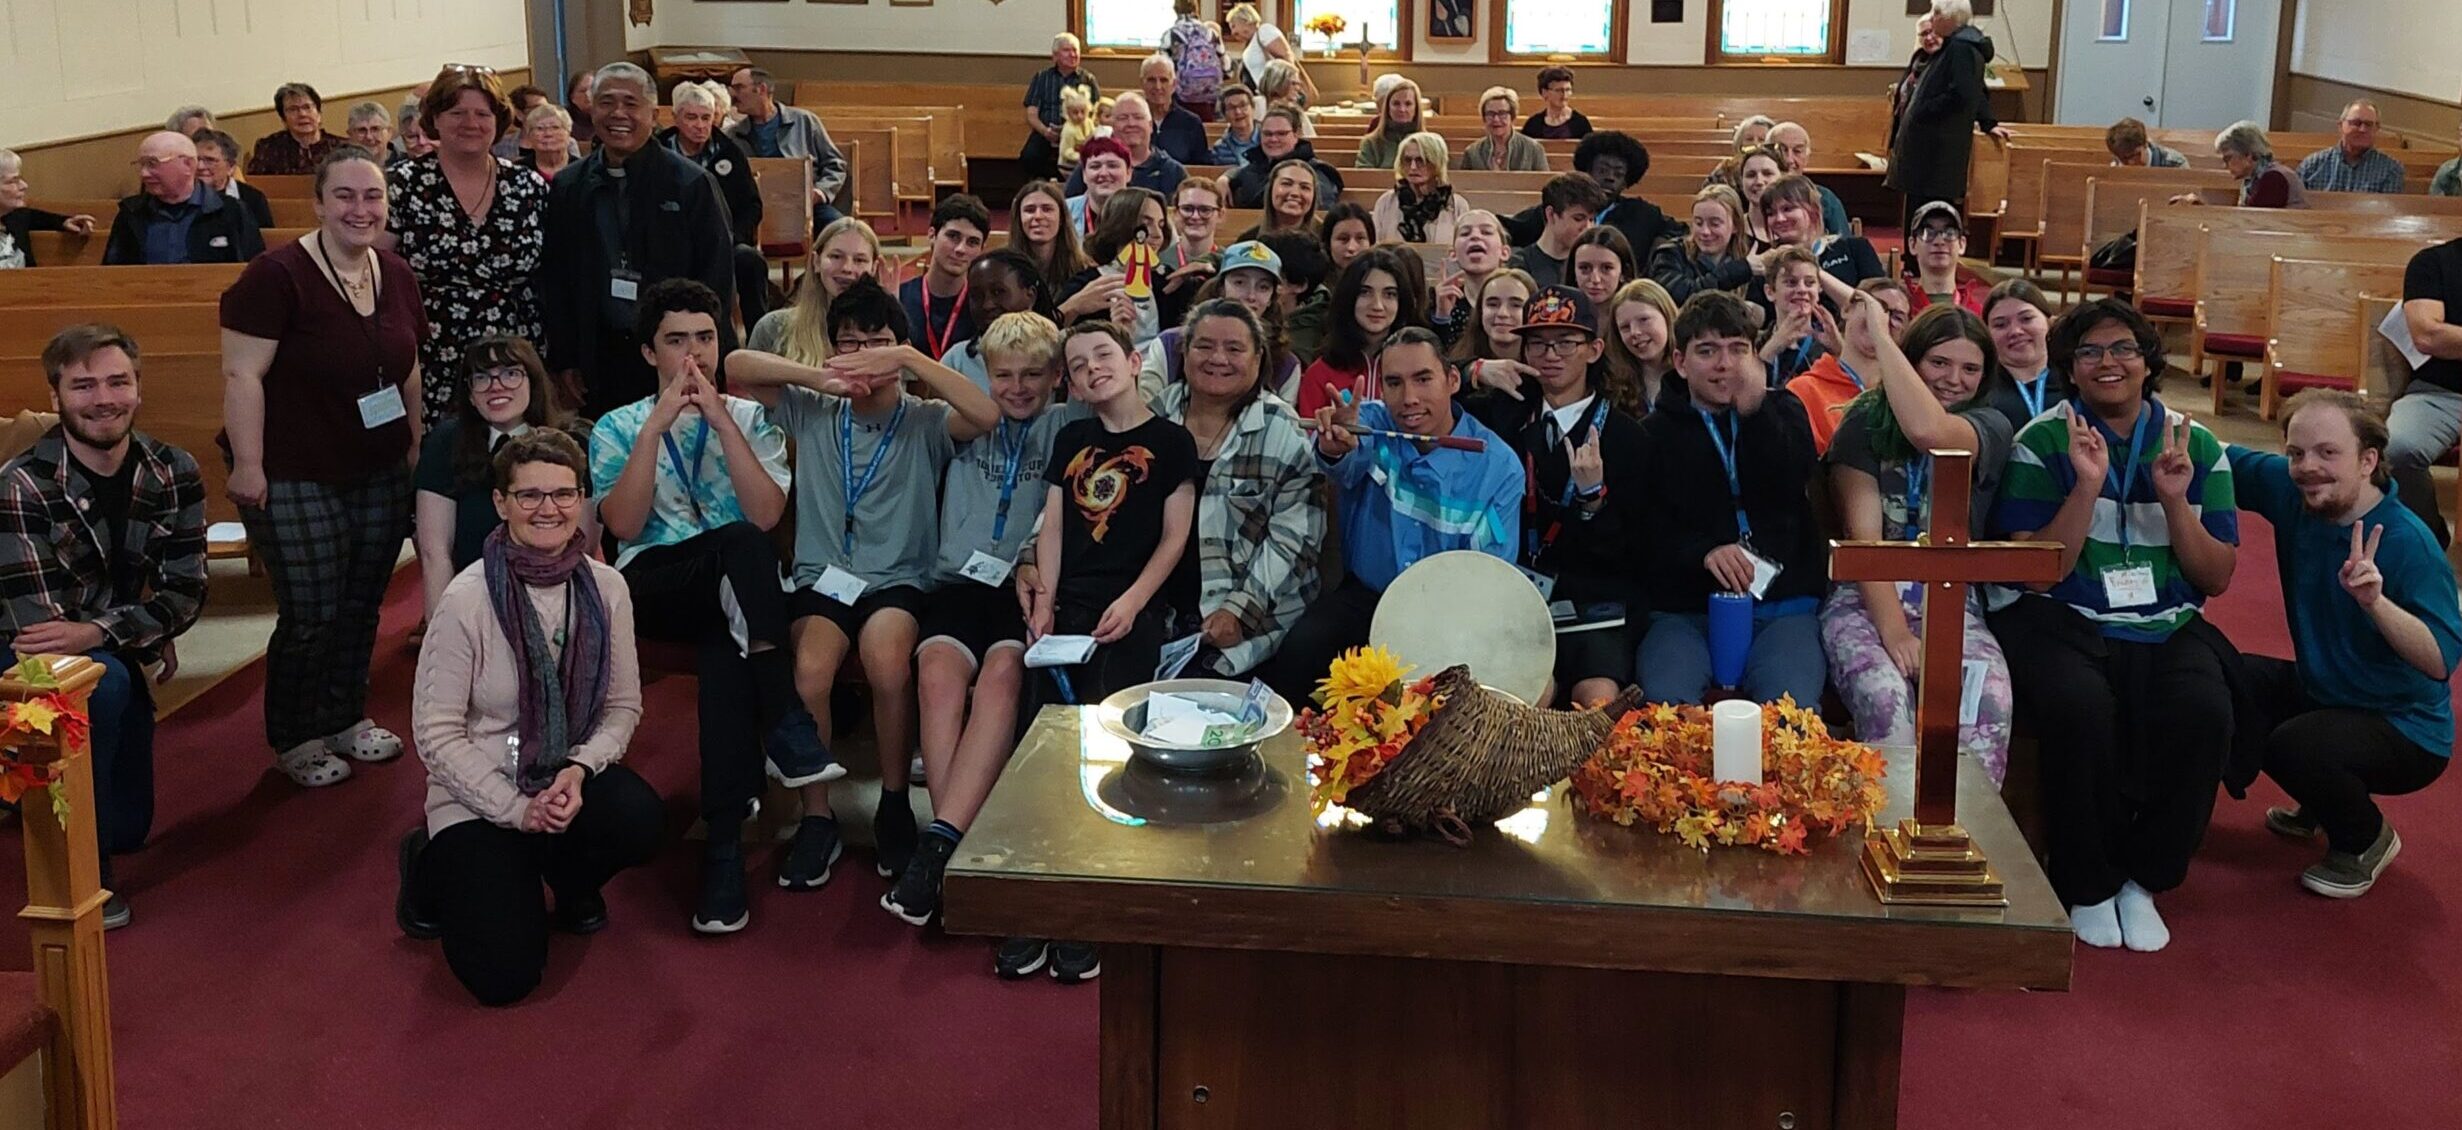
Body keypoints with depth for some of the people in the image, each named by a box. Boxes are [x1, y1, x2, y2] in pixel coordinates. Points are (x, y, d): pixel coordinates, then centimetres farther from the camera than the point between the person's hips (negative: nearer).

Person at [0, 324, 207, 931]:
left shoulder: (175, 473, -10)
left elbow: (186, 592, -15)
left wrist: (97, 632, -32)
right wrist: (149, 636, -19)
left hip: (116, 659, 5)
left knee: (129, 825, 8)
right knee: (103, 681, -38)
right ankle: (80, 862, -21)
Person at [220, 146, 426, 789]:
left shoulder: (397, 276, 6)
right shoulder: (278, 276, -15)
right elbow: (242, 374, -16)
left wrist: (417, 446, 15)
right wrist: (248, 465, -18)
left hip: (381, 475, 6)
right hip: (296, 479, -6)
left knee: (361, 607, 12)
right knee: (312, 615, -2)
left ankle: (346, 718, 30)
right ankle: (295, 741, 16)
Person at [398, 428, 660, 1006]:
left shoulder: (606, 588, -6)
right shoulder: (467, 600, -18)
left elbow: (623, 707, 0)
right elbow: (437, 733, -13)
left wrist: (579, 770, -18)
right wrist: (515, 808, -19)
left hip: (569, 777, 4)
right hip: (478, 795, -3)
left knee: (640, 821, -31)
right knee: (504, 974, -17)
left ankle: (570, 887, 8)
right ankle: (434, 865, 17)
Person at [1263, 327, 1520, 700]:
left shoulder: (1499, 467, -7)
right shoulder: (1372, 422, -5)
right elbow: (1346, 467, -29)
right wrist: (1334, 448, -54)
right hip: (1365, 595, 1)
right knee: (1300, 650, -27)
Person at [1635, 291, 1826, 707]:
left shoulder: (1783, 411, 19)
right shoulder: (1657, 434, 16)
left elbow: (1787, 485, -2)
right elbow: (1645, 533, 4)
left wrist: (1755, 409, -14)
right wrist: (1703, 553, -16)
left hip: (1782, 607, 0)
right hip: (1684, 613, 0)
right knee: (1666, 705, -30)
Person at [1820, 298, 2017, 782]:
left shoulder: (1991, 427, 7)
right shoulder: (1867, 420, 7)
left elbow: (1929, 431, -20)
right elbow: (1863, 533, -4)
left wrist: (1882, 336, -11)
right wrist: (1894, 631, -17)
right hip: (1866, 598, -1)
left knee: (1991, 704, -31)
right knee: (1886, 699, -33)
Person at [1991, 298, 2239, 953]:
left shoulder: (2196, 446, 9)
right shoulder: (2043, 443, 1)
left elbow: (2217, 578, 7)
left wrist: (2175, 501, -10)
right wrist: (2087, 487, -18)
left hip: (2168, 627, 3)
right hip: (2066, 621, -2)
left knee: (2202, 713, -29)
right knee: (2083, 709, -34)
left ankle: (2144, 880, -7)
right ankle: (2087, 887, -10)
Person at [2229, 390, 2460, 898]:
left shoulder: (2409, 543, -28)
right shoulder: (2288, 489, -10)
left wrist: (2375, 601, -49)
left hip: (2404, 730, -8)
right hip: (2319, 690, 8)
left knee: (2293, 746, -32)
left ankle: (2366, 840, 3)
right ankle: (2321, 802, 20)